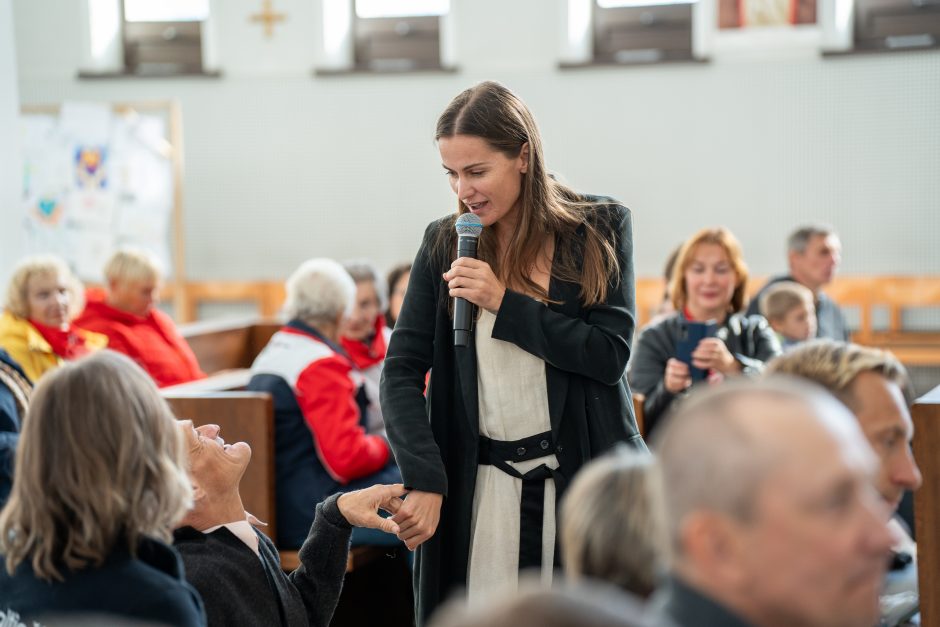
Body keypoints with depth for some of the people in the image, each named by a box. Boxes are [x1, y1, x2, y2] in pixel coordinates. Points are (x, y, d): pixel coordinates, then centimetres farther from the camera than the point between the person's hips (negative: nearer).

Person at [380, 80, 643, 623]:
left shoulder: (601, 229, -1)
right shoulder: (444, 243, 4)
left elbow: (611, 355, -8)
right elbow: (402, 371, 1)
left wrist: (505, 302, -14)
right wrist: (424, 479, -12)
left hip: (588, 477, -1)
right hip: (481, 489, 1)